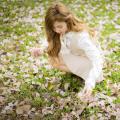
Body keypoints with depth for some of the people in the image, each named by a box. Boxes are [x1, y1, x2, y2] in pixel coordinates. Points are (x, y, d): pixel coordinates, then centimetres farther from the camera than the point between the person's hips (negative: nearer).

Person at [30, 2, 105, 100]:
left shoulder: (81, 36, -37)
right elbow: (51, 42, 1)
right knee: (53, 59, -14)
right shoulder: (64, 30, -17)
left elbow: (97, 59, -42)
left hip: (91, 61, -6)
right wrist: (40, 49, -21)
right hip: (76, 58, 6)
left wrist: (90, 83, -54)